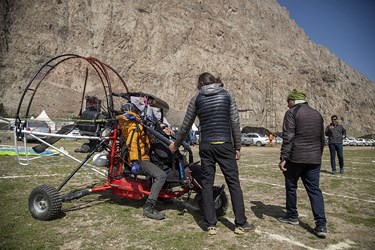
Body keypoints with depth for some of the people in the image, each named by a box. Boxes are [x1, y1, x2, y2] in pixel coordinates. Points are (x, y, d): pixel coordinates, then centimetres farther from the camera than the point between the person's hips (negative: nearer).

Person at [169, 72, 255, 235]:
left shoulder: (197, 98, 8)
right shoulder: (227, 95, 6)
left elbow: (186, 125, 11)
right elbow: (235, 123, 0)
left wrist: (176, 144, 23)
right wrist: (237, 147, 6)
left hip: (206, 145, 1)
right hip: (225, 144, -1)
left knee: (207, 184, 8)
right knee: (233, 183, 6)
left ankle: (211, 225, 12)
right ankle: (241, 224, 12)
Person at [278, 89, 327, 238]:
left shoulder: (292, 113, -7)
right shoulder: (317, 114, 15)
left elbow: (288, 137, -16)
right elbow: (322, 139, 20)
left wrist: (283, 158, -14)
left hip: (295, 158, -6)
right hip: (314, 159, 6)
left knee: (291, 186, 12)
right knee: (314, 189, 7)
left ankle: (292, 216, 24)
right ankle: (321, 225, 0)